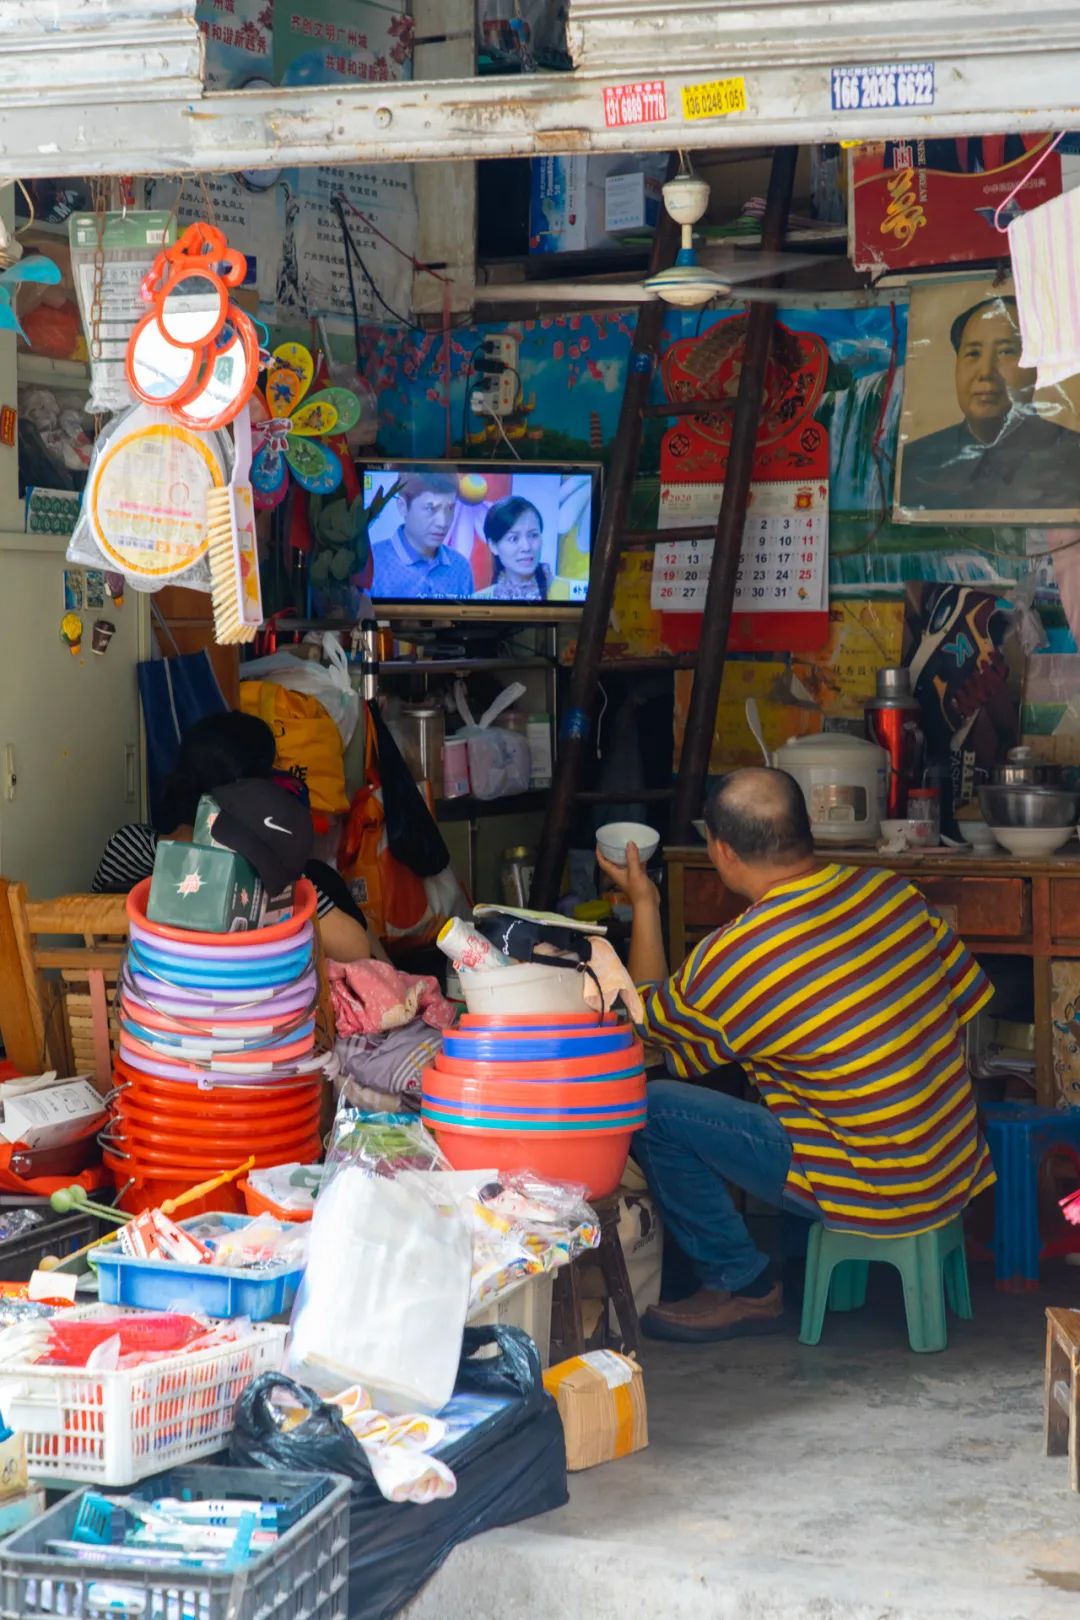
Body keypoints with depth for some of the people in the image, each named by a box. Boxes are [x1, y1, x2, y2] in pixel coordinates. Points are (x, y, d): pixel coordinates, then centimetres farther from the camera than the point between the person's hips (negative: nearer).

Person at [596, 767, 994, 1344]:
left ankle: (742, 1288, 9)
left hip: (882, 1197, -7)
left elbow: (650, 1023, 2)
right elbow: (969, 998, 10)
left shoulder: (730, 960, -19)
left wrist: (643, 904, 11)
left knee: (651, 1108, -4)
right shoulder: (891, 890, -2)